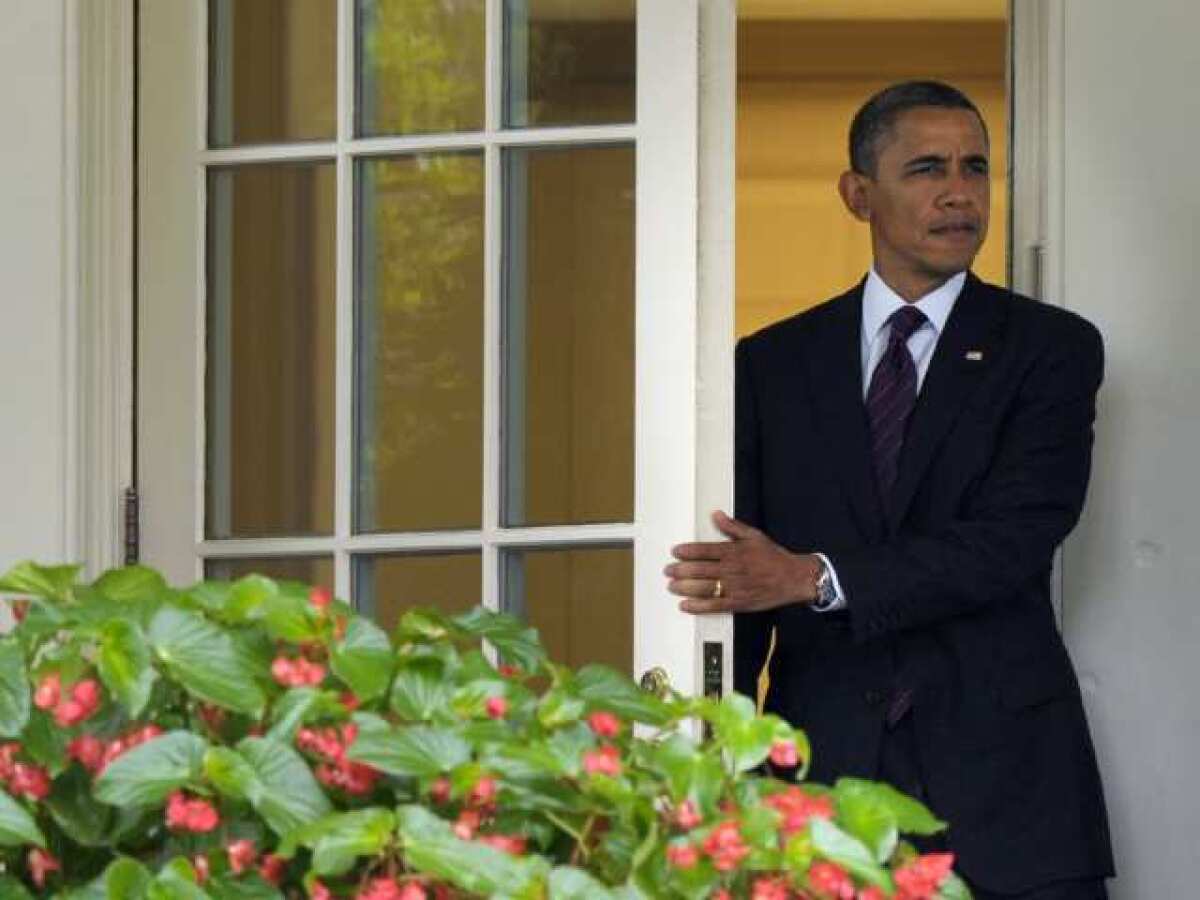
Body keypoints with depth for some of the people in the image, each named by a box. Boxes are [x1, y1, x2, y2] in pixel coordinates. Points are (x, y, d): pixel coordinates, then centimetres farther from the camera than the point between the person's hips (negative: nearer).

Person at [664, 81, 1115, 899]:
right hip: (824, 763, 1)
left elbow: (1015, 536, -9)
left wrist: (816, 578, -18)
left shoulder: (1052, 348, 4)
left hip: (1003, 777, -1)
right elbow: (735, 580, 7)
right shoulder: (772, 364, 11)